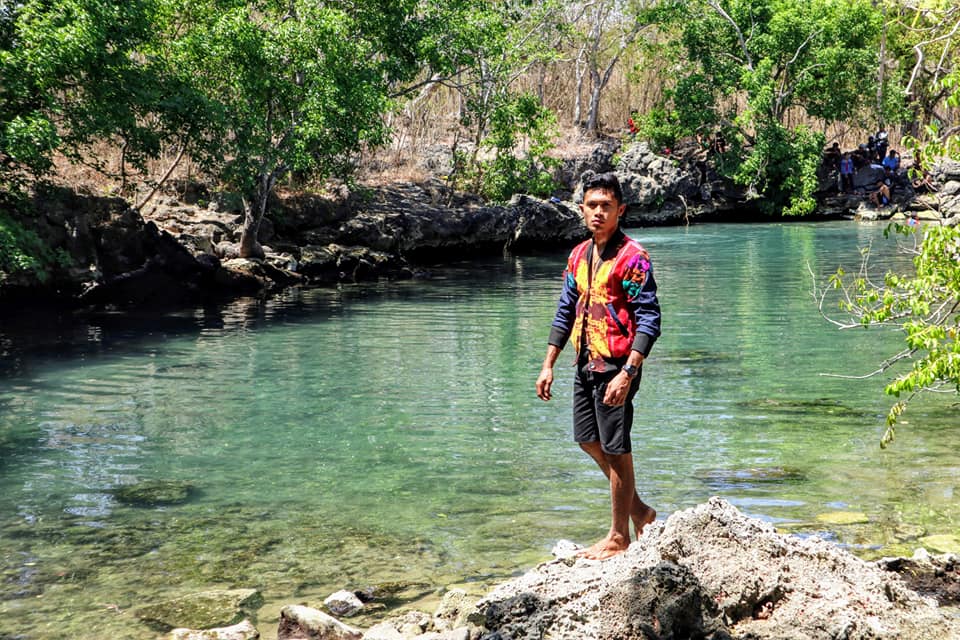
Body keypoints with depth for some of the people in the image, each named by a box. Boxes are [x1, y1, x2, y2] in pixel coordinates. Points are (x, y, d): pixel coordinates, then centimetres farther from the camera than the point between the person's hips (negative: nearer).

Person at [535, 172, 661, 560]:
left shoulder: (632, 258, -13)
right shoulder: (579, 256, 10)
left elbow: (649, 320, -17)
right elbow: (565, 312, 16)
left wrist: (627, 373, -25)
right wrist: (548, 365, 12)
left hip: (615, 369, -8)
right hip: (586, 365, 8)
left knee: (616, 450, 1)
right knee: (589, 441, 17)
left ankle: (619, 537, 14)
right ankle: (638, 510, 34)